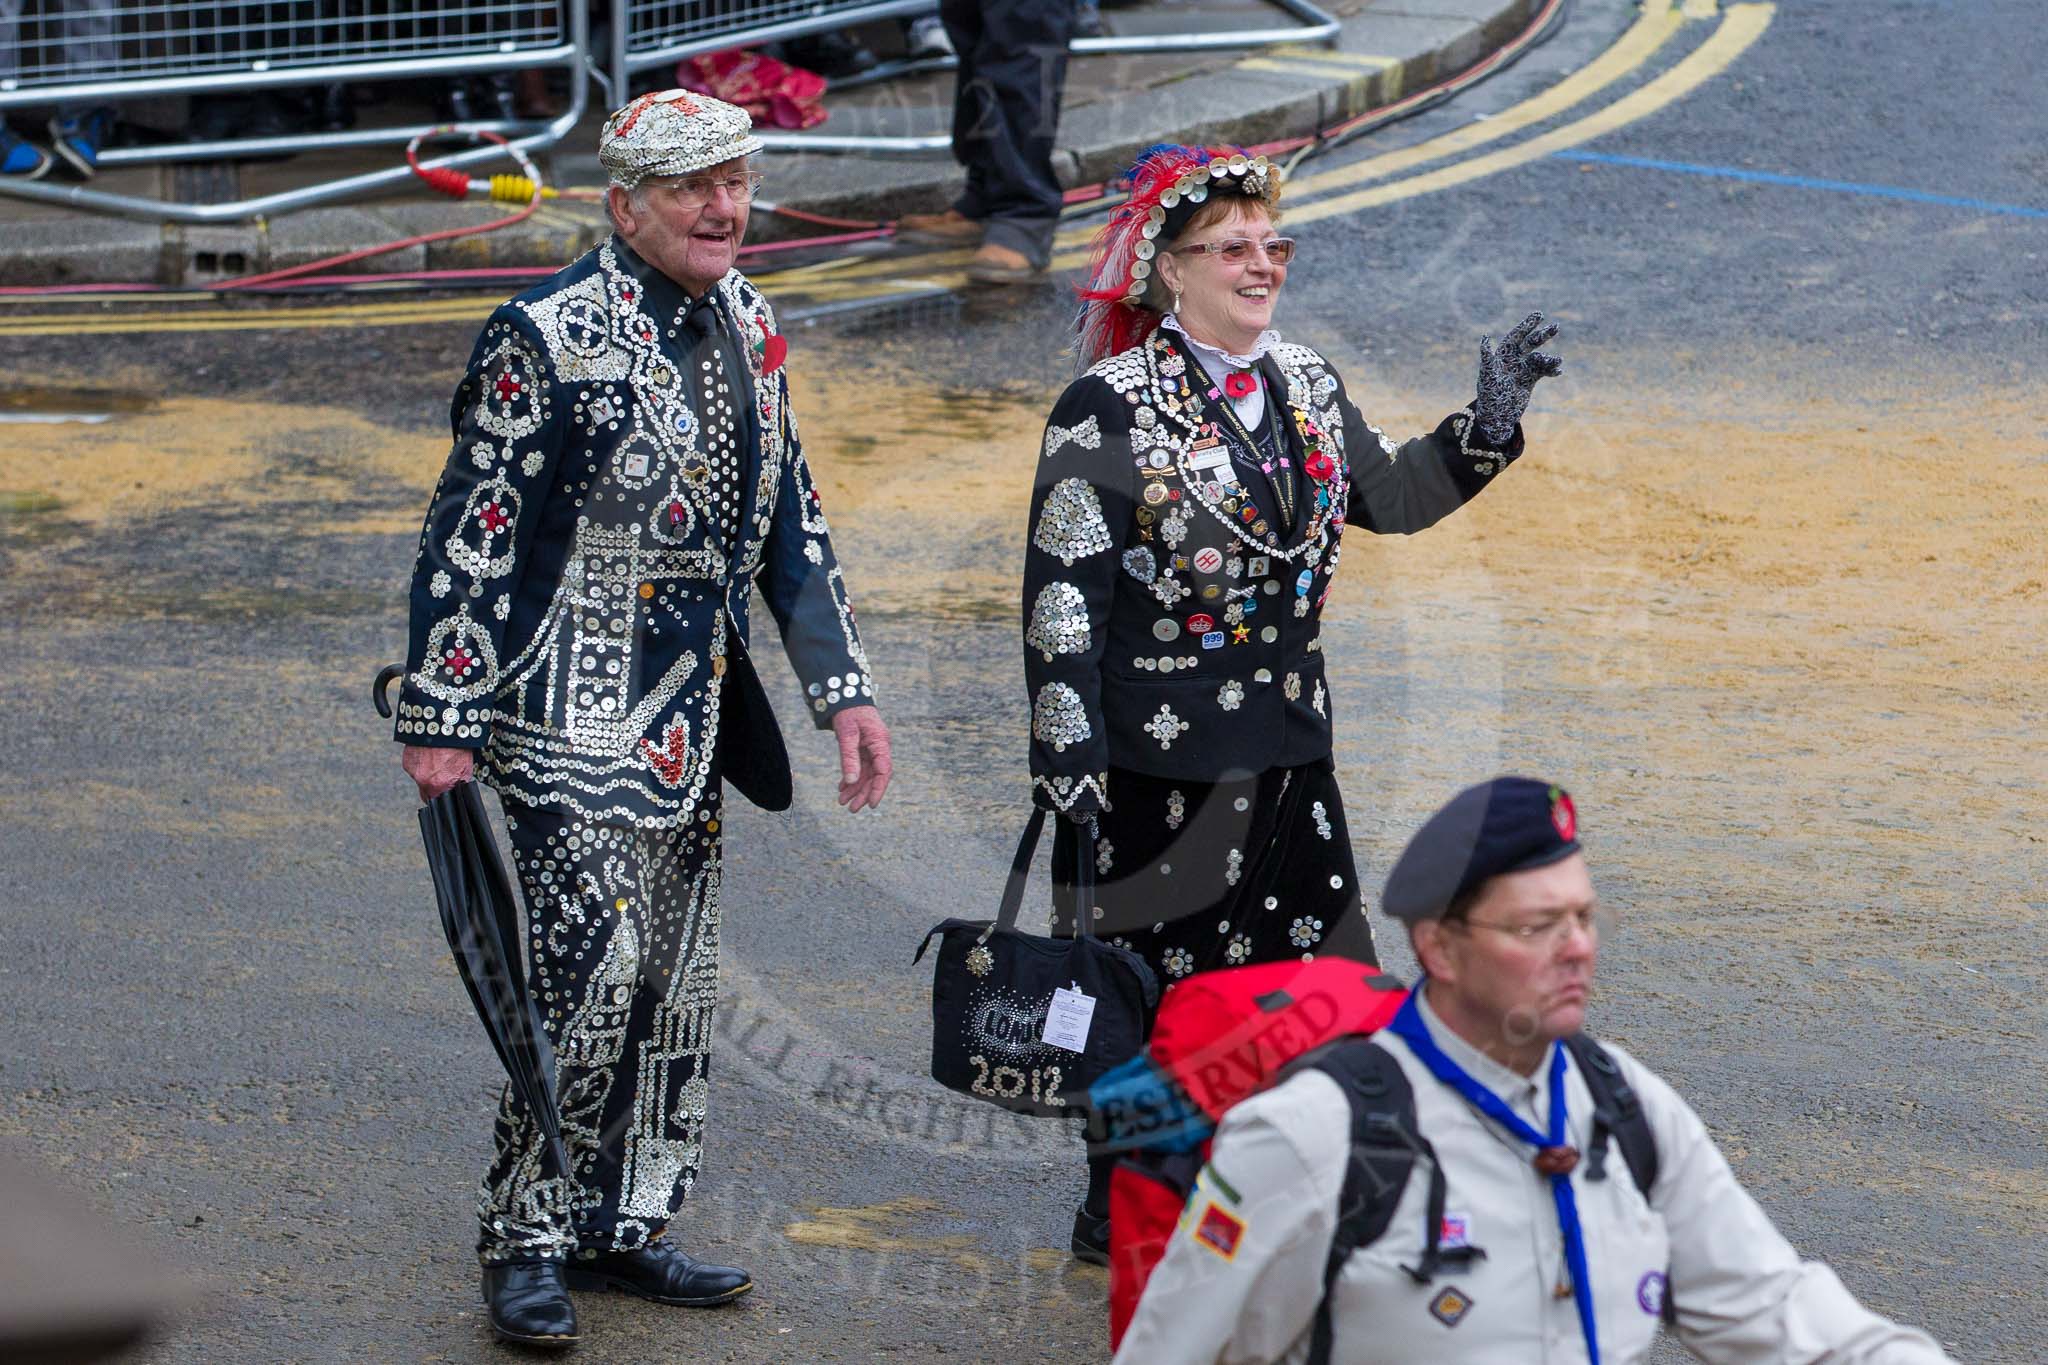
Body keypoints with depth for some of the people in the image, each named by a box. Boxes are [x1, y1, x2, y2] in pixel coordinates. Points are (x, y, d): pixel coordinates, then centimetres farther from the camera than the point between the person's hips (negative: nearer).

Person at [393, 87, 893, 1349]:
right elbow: (472, 536, -13)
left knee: (675, 985, 12)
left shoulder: (748, 326, 8)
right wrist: (442, 720, -14)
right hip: (571, 725, -8)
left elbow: (789, 521, 15)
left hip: (692, 715, 8)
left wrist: (843, 688, 10)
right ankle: (527, 1245, 1)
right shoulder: (547, 340, -15)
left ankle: (622, 1223, 24)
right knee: (590, 976, -11)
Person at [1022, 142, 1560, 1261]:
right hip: (1158, 766, -6)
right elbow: (1061, 600, -14)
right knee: (1157, 998, 3)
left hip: (1288, 754, 6)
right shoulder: (1108, 410, -13)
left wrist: (1487, 424, 5)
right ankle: (1122, 1220, 20)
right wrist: (1067, 774, -17)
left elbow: (1389, 497, 22)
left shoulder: (1305, 386, 7)